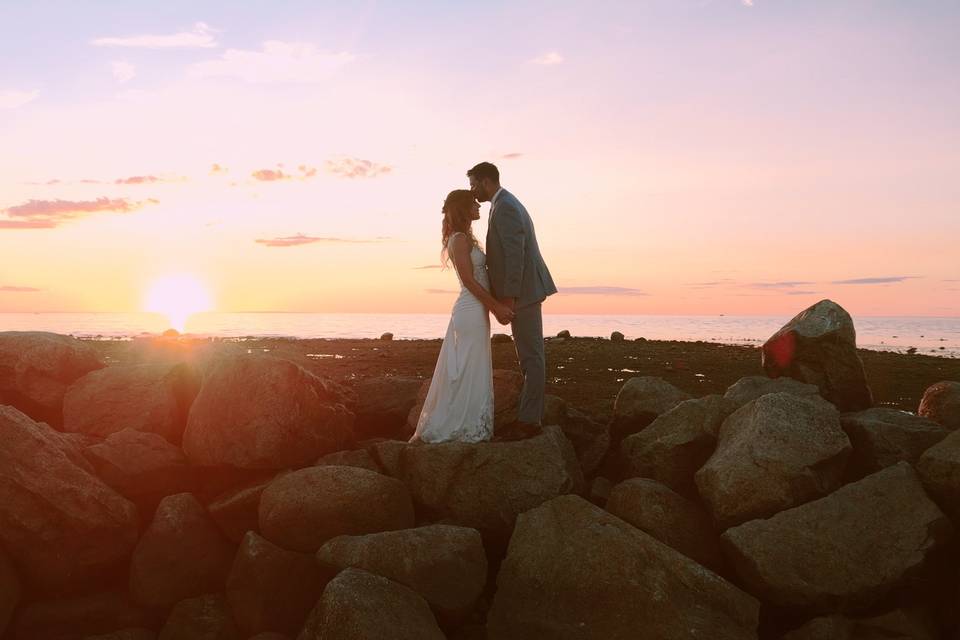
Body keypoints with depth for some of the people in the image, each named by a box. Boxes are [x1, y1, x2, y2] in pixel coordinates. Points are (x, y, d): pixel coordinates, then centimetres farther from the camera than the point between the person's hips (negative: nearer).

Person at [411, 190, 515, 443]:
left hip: (475, 312, 10)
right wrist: (497, 306, -15)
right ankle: (466, 430, 3)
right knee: (468, 374, -4)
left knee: (462, 374, 13)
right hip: (471, 313, -10)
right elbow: (469, 280, -18)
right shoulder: (460, 239, -13)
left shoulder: (465, 239, 17)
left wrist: (496, 307, 15)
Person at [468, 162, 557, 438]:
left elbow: (514, 255, -22)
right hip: (523, 291, 11)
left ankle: (528, 420, -1)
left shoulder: (504, 207, -16)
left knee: (530, 356, -6)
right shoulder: (507, 203, 18)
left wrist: (508, 299, -22)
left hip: (522, 291, -11)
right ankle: (530, 416, 23)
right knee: (531, 355, 14)